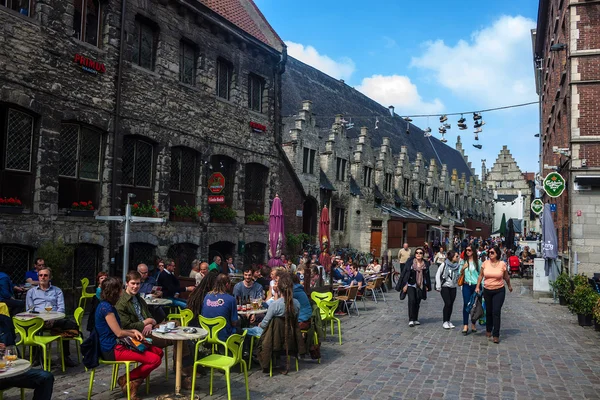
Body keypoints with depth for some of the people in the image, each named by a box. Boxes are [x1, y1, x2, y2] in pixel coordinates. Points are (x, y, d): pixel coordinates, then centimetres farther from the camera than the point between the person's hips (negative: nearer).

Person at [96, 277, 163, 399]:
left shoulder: (107, 305, 13)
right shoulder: (106, 307, -19)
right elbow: (119, 333, -20)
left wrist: (133, 331, 3)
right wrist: (134, 335, 0)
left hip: (115, 344, 10)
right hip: (112, 349, -10)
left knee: (158, 352, 2)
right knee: (155, 359, -17)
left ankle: (133, 382, 0)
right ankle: (126, 379, 1)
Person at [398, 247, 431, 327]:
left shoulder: (426, 264, 6)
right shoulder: (410, 261, -3)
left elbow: (427, 276, 14)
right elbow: (404, 272, -3)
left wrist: (427, 286, 11)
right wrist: (404, 284, -7)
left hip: (420, 286, 3)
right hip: (411, 285, -3)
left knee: (417, 302, 8)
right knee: (412, 300, -14)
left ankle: (415, 319, 21)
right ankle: (411, 320, -10)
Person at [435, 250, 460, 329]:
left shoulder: (458, 266, 2)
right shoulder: (444, 264, -7)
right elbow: (438, 275, -4)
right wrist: (438, 286, -6)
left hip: (453, 287, 4)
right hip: (445, 286, -4)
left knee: (451, 304, 6)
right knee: (447, 303, -10)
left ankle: (448, 321, 20)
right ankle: (445, 322, 1)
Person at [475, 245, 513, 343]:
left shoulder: (502, 264, -7)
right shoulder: (485, 263, -2)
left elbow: (506, 277, 9)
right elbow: (481, 276, 8)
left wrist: (509, 286, 22)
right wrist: (477, 286, 3)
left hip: (499, 291, -3)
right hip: (487, 290, 3)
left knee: (496, 312, -10)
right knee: (488, 311, 14)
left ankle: (496, 335, -4)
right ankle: (488, 330, 35)